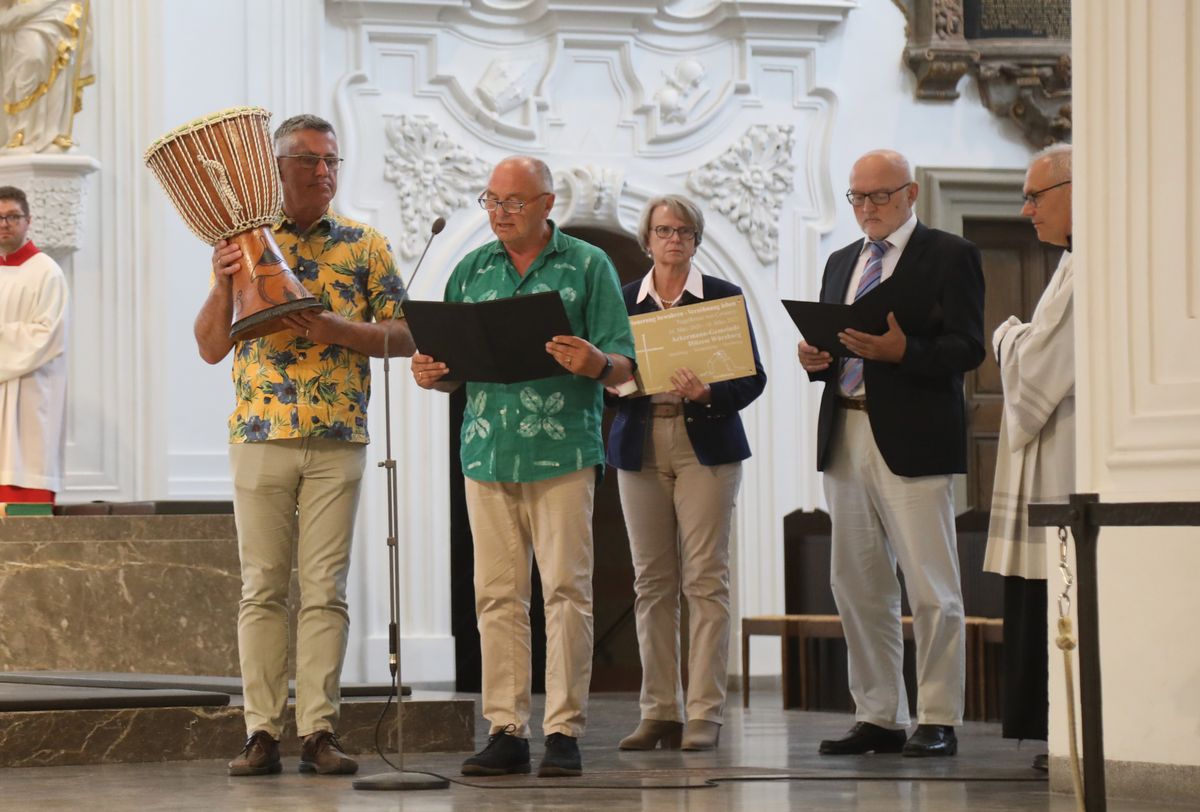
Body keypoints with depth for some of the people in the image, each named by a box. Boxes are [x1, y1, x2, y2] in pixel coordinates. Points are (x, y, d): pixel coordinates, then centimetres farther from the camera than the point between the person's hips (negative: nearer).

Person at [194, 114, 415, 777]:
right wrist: (222, 284, -9)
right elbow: (210, 348, 8)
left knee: (326, 589, -1)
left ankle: (318, 731, 0)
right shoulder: (241, 243, 9)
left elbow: (403, 335, 4)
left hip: (338, 439, 0)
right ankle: (262, 731, 0)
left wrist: (337, 330, -13)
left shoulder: (365, 246, 8)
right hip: (260, 434, 0)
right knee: (263, 586, 0)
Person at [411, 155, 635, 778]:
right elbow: (453, 368, 17)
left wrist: (596, 364, -22)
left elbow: (624, 367, 0)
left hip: (562, 455, -3)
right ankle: (506, 731, 6)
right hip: (487, 454, 4)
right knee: (497, 595, 2)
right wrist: (431, 375, -6)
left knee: (566, 591, -6)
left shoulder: (588, 266, 5)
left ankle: (565, 731, -4)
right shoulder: (471, 271, 15)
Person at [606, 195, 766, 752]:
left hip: (705, 445, -3)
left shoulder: (723, 298, 4)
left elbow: (753, 377, 0)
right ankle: (659, 712, 6)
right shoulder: (623, 301, 11)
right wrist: (616, 378, -12)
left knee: (704, 577, -7)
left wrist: (709, 394, -17)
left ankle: (705, 714, -6)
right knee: (651, 580, 2)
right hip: (641, 448, 3)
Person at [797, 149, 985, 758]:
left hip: (912, 442, -7)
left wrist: (902, 351, -23)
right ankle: (877, 717, 14)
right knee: (856, 588, 7)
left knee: (930, 588, -6)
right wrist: (815, 359, -1)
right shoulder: (841, 263, 21)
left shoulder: (949, 256, 0)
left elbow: (967, 348, -9)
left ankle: (938, 721, -2)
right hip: (846, 438, 7)